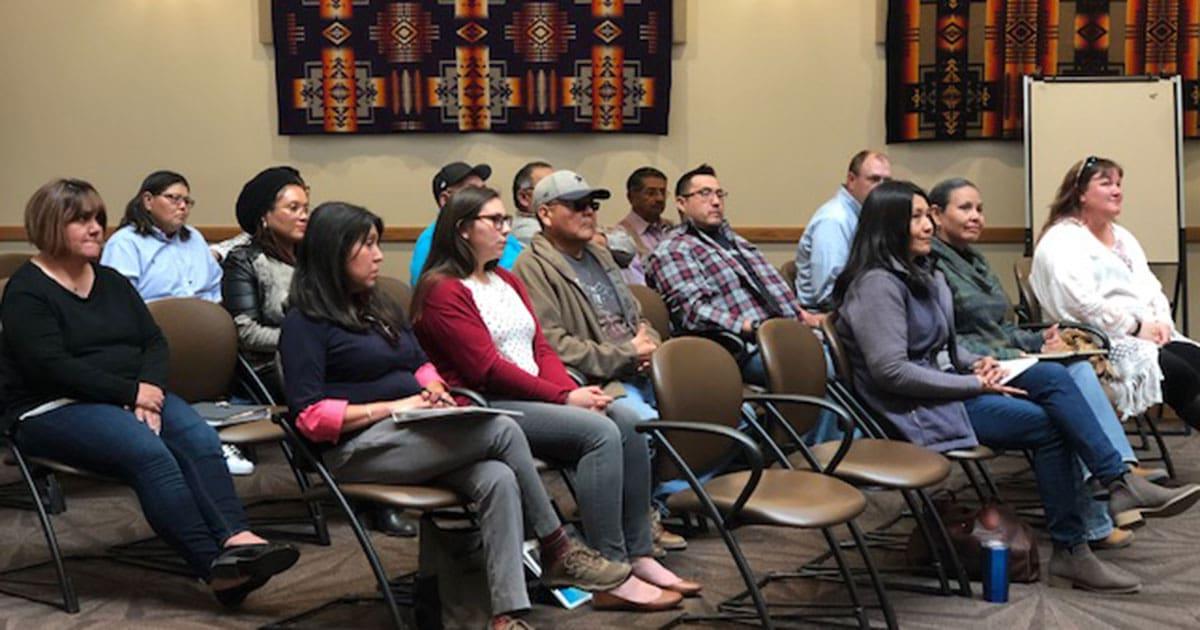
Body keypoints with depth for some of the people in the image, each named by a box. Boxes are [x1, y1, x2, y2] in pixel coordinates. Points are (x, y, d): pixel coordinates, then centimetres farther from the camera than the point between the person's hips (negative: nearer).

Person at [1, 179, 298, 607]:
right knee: (148, 452, -33)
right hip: (55, 410, -6)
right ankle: (215, 567, -35)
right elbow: (53, 367, -15)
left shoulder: (112, 282, 18)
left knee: (199, 438, -25)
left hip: (134, 395, 6)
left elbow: (154, 342, 10)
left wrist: (150, 389, -10)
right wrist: (131, 392, -16)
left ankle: (235, 539, -38)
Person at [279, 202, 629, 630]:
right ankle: (558, 550, -7)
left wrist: (434, 390, 4)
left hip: (416, 435, 7)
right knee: (503, 430, -22)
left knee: (498, 479, -25)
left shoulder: (379, 307, 21)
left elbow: (421, 365, 27)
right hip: (359, 449, -7)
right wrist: (391, 407, -16)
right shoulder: (305, 322, -3)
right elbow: (309, 416, -12)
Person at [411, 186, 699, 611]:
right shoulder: (443, 290, -8)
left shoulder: (508, 282, 20)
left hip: (534, 397, 8)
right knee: (600, 433, -25)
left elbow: (540, 348, 14)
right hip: (485, 409, -8)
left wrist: (573, 390, -6)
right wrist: (564, 398, -16)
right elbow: (487, 369, -15)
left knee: (628, 424, -12)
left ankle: (638, 555, -9)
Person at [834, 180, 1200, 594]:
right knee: (1046, 424, -14)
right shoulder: (877, 284, -16)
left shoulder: (918, 275, 15)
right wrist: (973, 384, -17)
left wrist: (975, 363, 2)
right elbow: (890, 371, -23)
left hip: (941, 387, 9)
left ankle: (1120, 485, -12)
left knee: (1053, 376, -9)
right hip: (916, 410, -9)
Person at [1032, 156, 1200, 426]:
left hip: (1148, 333, 8)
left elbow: (1150, 286, 20)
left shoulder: (1123, 237, 25)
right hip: (1102, 341, -8)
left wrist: (1162, 321, -1)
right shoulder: (1061, 241, -5)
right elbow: (1082, 303, -16)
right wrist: (1136, 328, -13)